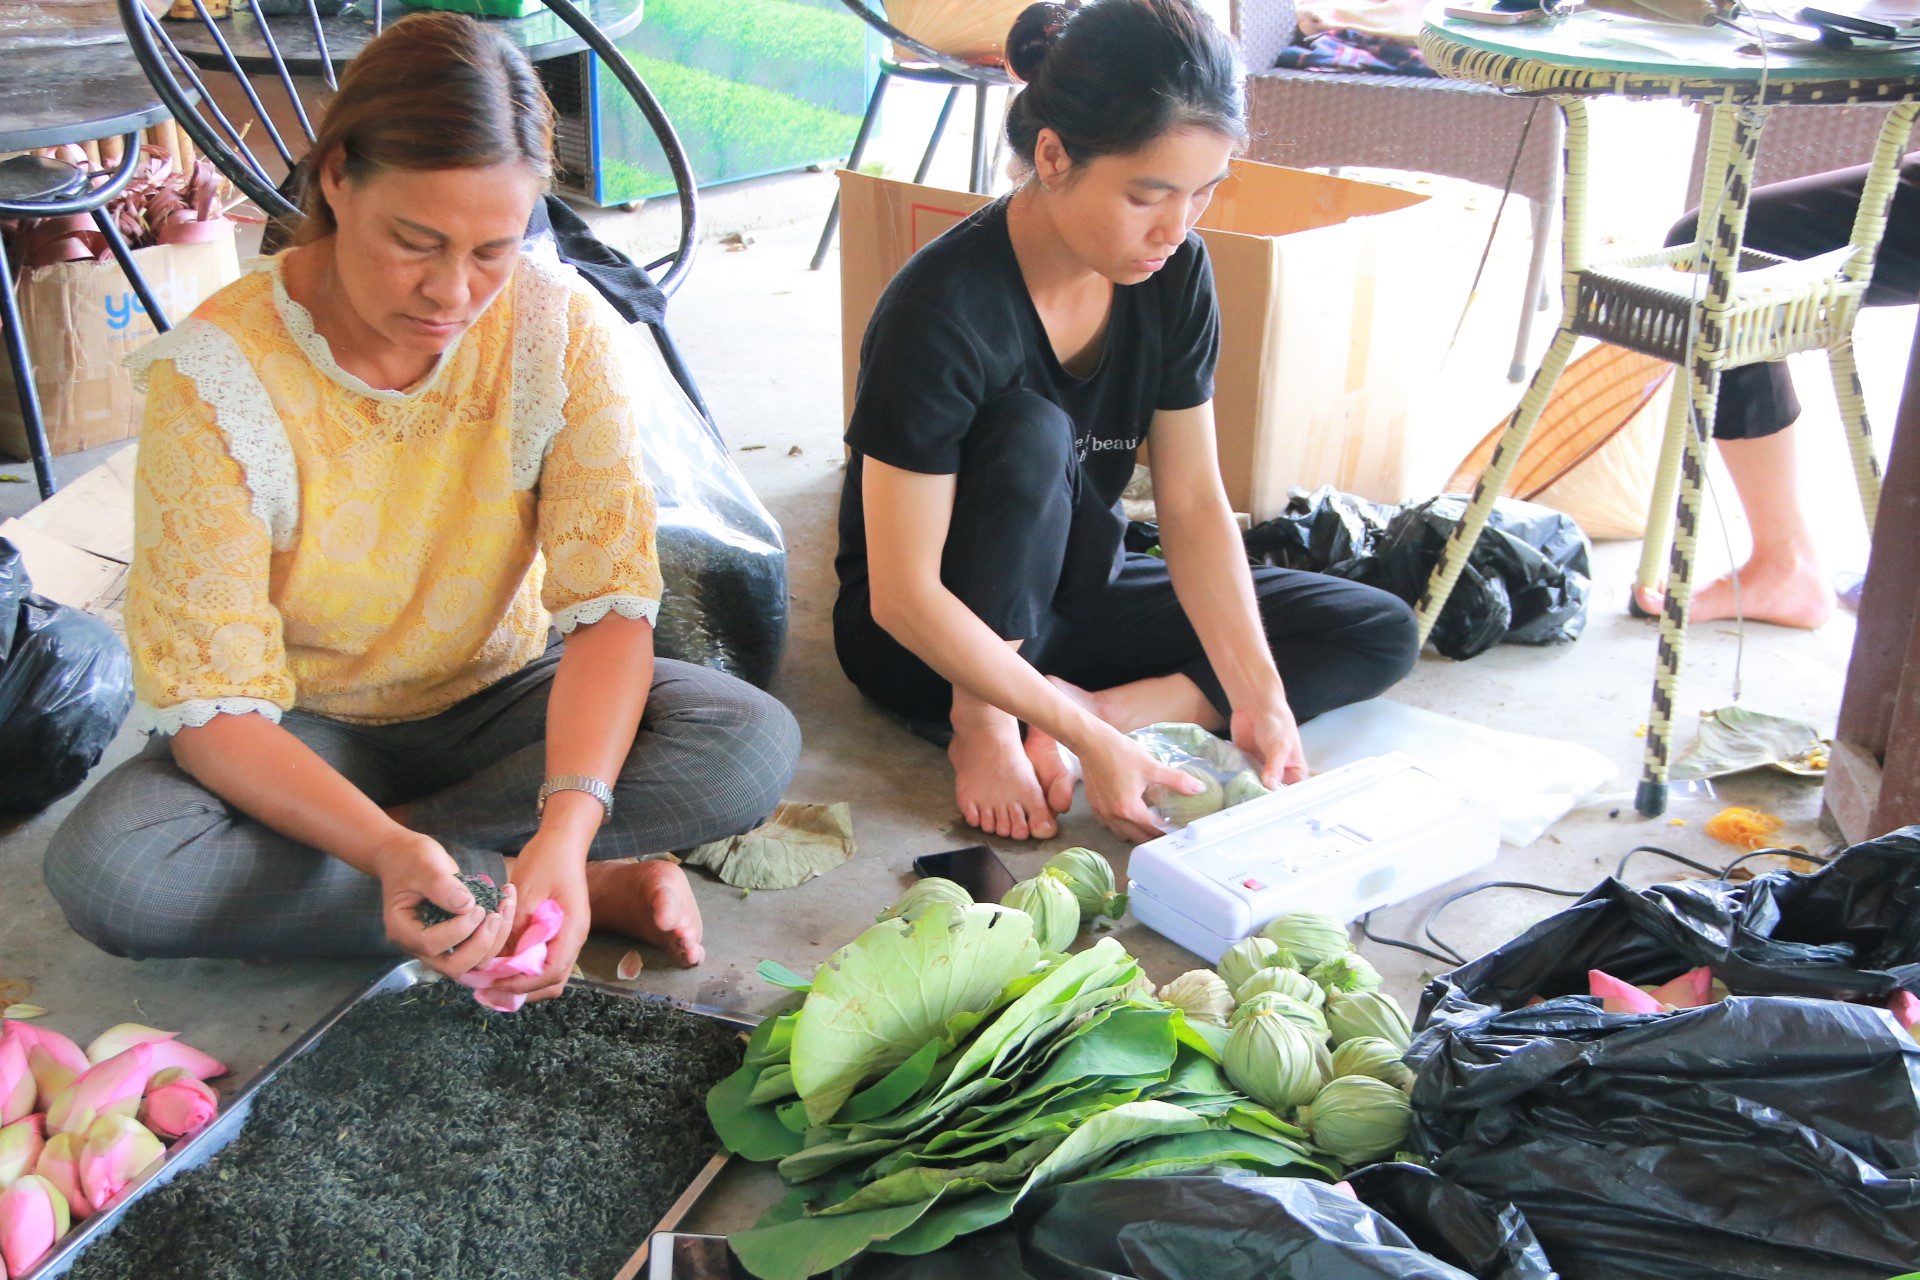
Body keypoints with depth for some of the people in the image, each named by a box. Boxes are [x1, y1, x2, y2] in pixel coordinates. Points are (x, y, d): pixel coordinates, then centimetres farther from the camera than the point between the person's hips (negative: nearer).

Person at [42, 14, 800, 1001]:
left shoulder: (563, 328, -17)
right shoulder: (216, 374, -22)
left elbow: (611, 604, -20)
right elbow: (210, 704, -23)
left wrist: (566, 829, -37)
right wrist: (387, 855, -41)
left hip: (500, 699, 1)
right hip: (306, 732, 0)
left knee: (754, 744, -25)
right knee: (103, 865, -32)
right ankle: (595, 889, -24)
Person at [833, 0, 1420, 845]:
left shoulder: (1174, 276, -11)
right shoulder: (941, 314, -29)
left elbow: (1193, 503, -8)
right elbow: (903, 596, -28)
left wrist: (1258, 696, -20)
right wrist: (1085, 740, -32)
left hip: (1080, 590, 6)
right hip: (935, 638, -6)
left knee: (1381, 634, -4)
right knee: (1030, 432, -34)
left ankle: (1091, 702, -16)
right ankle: (981, 722, -19)